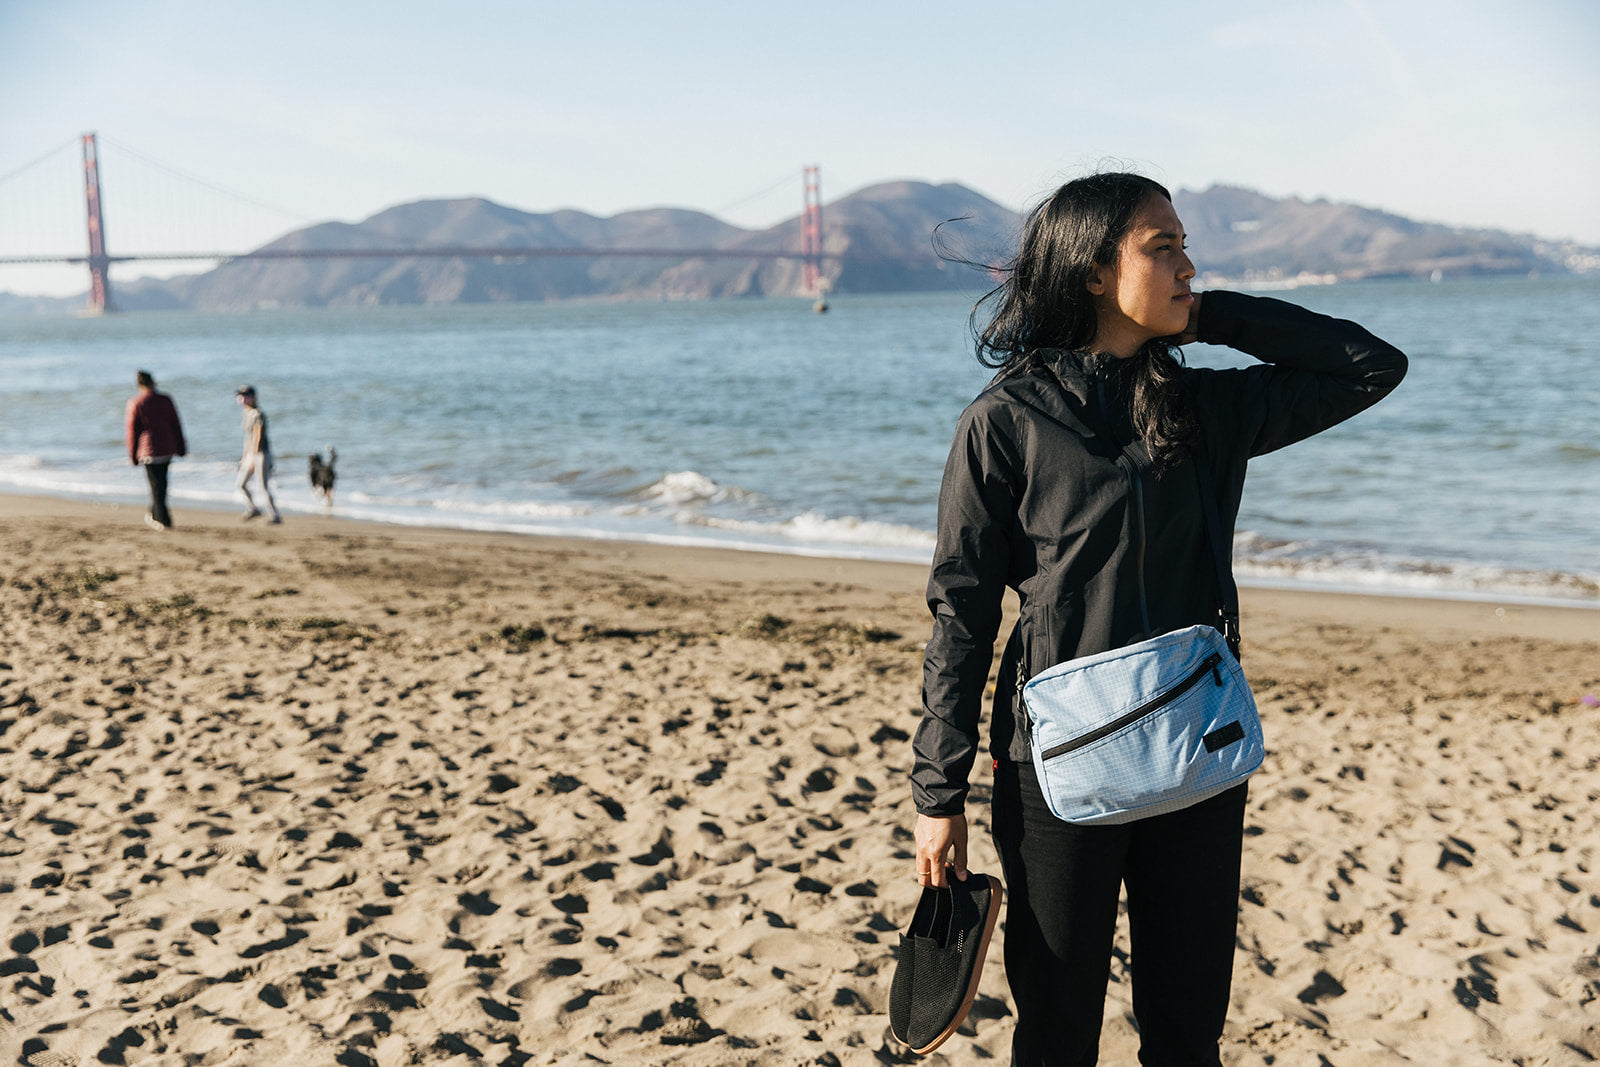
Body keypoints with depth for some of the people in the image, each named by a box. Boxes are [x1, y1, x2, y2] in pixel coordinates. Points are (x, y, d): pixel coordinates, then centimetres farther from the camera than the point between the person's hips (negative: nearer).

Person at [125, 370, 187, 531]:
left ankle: (164, 521, -1)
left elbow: (132, 431, -5)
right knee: (161, 482, 18)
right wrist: (181, 447, 14)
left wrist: (133, 455, 2)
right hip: (167, 449, 4)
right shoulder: (165, 400, 1)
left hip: (149, 450, -4)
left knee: (156, 485, 0)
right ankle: (154, 514, 28)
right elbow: (176, 425, 6)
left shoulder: (135, 403, -8)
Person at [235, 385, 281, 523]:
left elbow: (257, 436, -20)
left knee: (264, 487, -7)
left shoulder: (258, 414, -16)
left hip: (261, 453, -9)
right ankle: (253, 509, 23)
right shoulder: (247, 413, 13)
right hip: (250, 453, 9)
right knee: (241, 483, 9)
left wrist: (252, 458, -23)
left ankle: (276, 516, 1)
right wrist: (245, 455, 21)